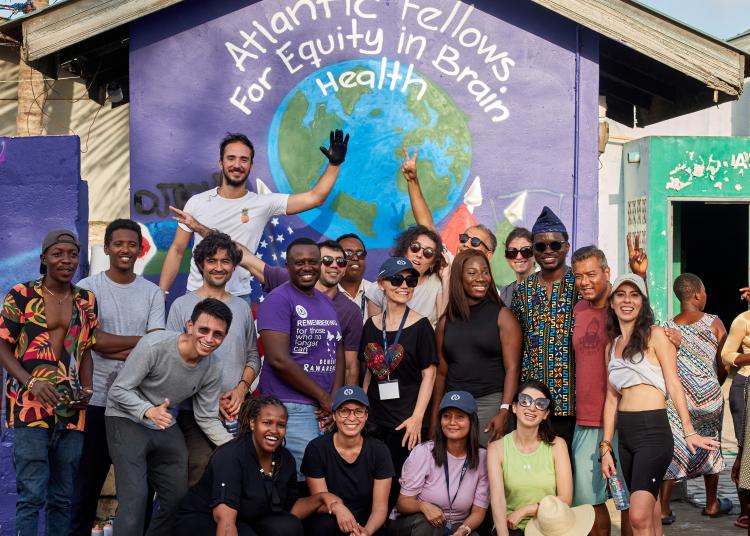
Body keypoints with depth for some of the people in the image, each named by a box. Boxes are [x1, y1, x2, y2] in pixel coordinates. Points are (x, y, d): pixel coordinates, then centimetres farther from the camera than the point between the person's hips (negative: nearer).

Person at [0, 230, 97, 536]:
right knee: (32, 493, -10)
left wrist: (87, 390, 0)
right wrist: (32, 382, -16)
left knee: (64, 496, 8)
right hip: (30, 404, -4)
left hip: (72, 408, 4)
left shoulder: (86, 301, 12)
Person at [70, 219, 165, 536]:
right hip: (98, 400, -2)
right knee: (88, 482, 6)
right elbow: (95, 340, -11)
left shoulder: (152, 293, 8)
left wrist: (114, 351, -14)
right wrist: (141, 341, -6)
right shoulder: (88, 288, 0)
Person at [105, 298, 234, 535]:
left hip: (166, 427, 6)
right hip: (127, 420, -6)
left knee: (178, 496, 12)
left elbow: (207, 418, 1)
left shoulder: (213, 369, -8)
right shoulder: (154, 346, -25)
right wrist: (149, 411, -37)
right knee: (135, 497, -19)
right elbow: (119, 390, -20)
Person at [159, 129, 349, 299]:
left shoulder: (263, 204, -1)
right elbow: (177, 251, 6)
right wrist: (161, 294, 2)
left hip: (239, 298, 0)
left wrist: (334, 163, -10)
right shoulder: (196, 203, 2)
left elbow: (314, 198, -5)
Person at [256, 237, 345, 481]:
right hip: (291, 408, -7)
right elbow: (279, 359, -16)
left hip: (326, 408, 7)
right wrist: (323, 397, -10)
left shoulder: (327, 302, 16)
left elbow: (338, 353, 16)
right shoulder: (279, 300, -8)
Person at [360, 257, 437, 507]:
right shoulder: (372, 325, 10)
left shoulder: (420, 325, -3)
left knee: (399, 483, -7)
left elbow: (429, 374, -6)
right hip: (375, 418, 4)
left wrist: (417, 417, -14)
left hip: (406, 420, -4)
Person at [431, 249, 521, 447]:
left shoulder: (502, 316, 1)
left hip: (490, 402, -3)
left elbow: (512, 368, -6)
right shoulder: (447, 321, 11)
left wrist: (504, 411, -16)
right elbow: (441, 372, 14)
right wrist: (434, 418, 10)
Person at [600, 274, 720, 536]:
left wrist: (689, 432, -14)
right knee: (646, 510, 11)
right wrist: (606, 448, 9)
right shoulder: (612, 346, 14)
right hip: (624, 434, 6)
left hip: (653, 429, -6)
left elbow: (673, 384, -7)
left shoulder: (655, 335, -3)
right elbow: (612, 397, 13)